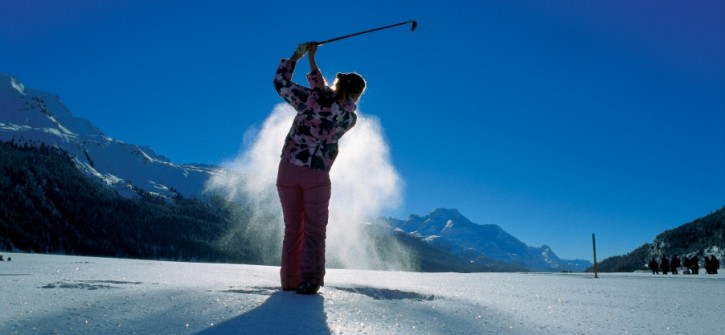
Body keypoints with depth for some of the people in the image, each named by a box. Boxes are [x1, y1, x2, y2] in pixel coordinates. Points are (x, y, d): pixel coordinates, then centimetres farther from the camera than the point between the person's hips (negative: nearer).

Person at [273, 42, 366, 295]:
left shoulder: (311, 98, -6)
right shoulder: (351, 118, -2)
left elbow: (281, 83, 5)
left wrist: (297, 56, 15)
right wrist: (311, 62, 15)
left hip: (288, 170, 2)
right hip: (317, 175, -1)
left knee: (292, 228, 12)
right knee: (314, 231, 8)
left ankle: (289, 281, 15)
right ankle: (310, 282, 0)